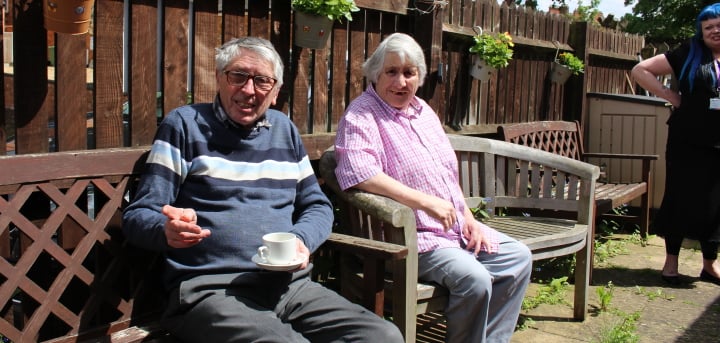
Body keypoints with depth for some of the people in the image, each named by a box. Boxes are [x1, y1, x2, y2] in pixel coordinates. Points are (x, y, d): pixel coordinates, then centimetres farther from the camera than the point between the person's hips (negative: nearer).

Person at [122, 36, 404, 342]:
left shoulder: (284, 129, 18)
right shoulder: (184, 125, 3)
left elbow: (316, 204, 21)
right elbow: (138, 216, 0)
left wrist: (302, 239, -2)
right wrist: (168, 229, -24)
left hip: (288, 285, 5)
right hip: (210, 290, -5)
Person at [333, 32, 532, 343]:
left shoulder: (423, 111, 14)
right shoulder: (362, 115, -13)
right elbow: (360, 174, -31)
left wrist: (469, 218, 8)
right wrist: (426, 202, -30)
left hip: (455, 227, 9)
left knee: (518, 258, 5)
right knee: (473, 278, -27)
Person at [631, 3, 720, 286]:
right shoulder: (687, 55, 2)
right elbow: (640, 70, 0)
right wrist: (672, 97, -5)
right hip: (687, 143, -2)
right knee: (680, 199, 4)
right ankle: (671, 261, 17)